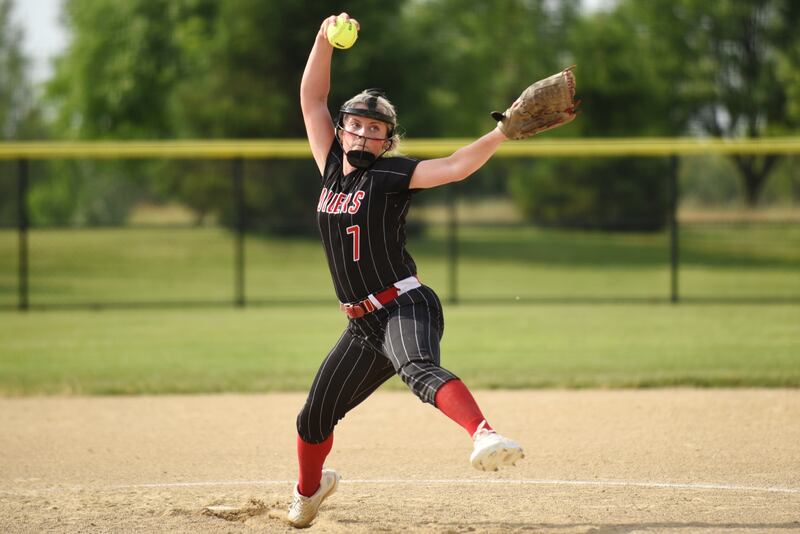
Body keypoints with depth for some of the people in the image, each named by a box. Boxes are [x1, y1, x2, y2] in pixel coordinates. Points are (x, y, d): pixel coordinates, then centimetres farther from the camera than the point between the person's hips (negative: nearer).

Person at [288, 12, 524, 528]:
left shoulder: (392, 174, -3)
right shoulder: (333, 167, 13)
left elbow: (455, 166, -16)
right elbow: (312, 99, 12)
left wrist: (502, 134, -30)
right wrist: (326, 39, 2)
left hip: (406, 306, -7)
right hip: (363, 325, 7)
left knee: (420, 369, -39)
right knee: (315, 418, 16)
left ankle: (485, 436, -62)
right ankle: (309, 490, 44)